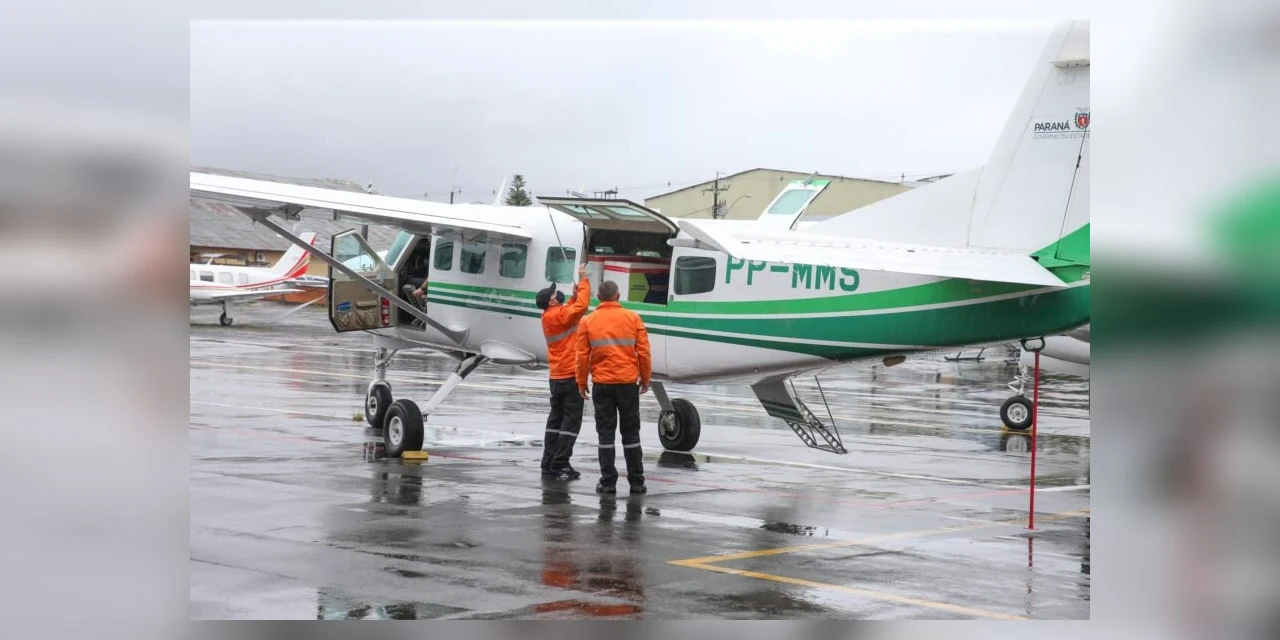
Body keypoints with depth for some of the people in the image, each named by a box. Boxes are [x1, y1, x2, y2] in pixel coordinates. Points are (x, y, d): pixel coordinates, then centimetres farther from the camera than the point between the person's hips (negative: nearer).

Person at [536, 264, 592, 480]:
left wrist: (575, 294, 3)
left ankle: (549, 463, 15)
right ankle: (559, 464, -10)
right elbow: (581, 306, -22)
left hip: (557, 376, 9)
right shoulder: (559, 315, -15)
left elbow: (571, 309, 20)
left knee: (556, 418, 14)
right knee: (572, 419, -6)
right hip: (571, 375, -9)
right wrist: (583, 280, -14)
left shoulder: (548, 316, 9)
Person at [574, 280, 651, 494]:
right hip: (628, 382, 0)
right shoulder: (632, 318, 0)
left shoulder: (587, 321, 0)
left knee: (606, 433, 6)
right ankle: (636, 482, 9)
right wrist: (645, 379, 11)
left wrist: (582, 383, 10)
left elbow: (582, 355, 0)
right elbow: (644, 351, 0)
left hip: (602, 384, 0)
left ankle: (608, 482, 4)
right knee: (631, 433, 8)